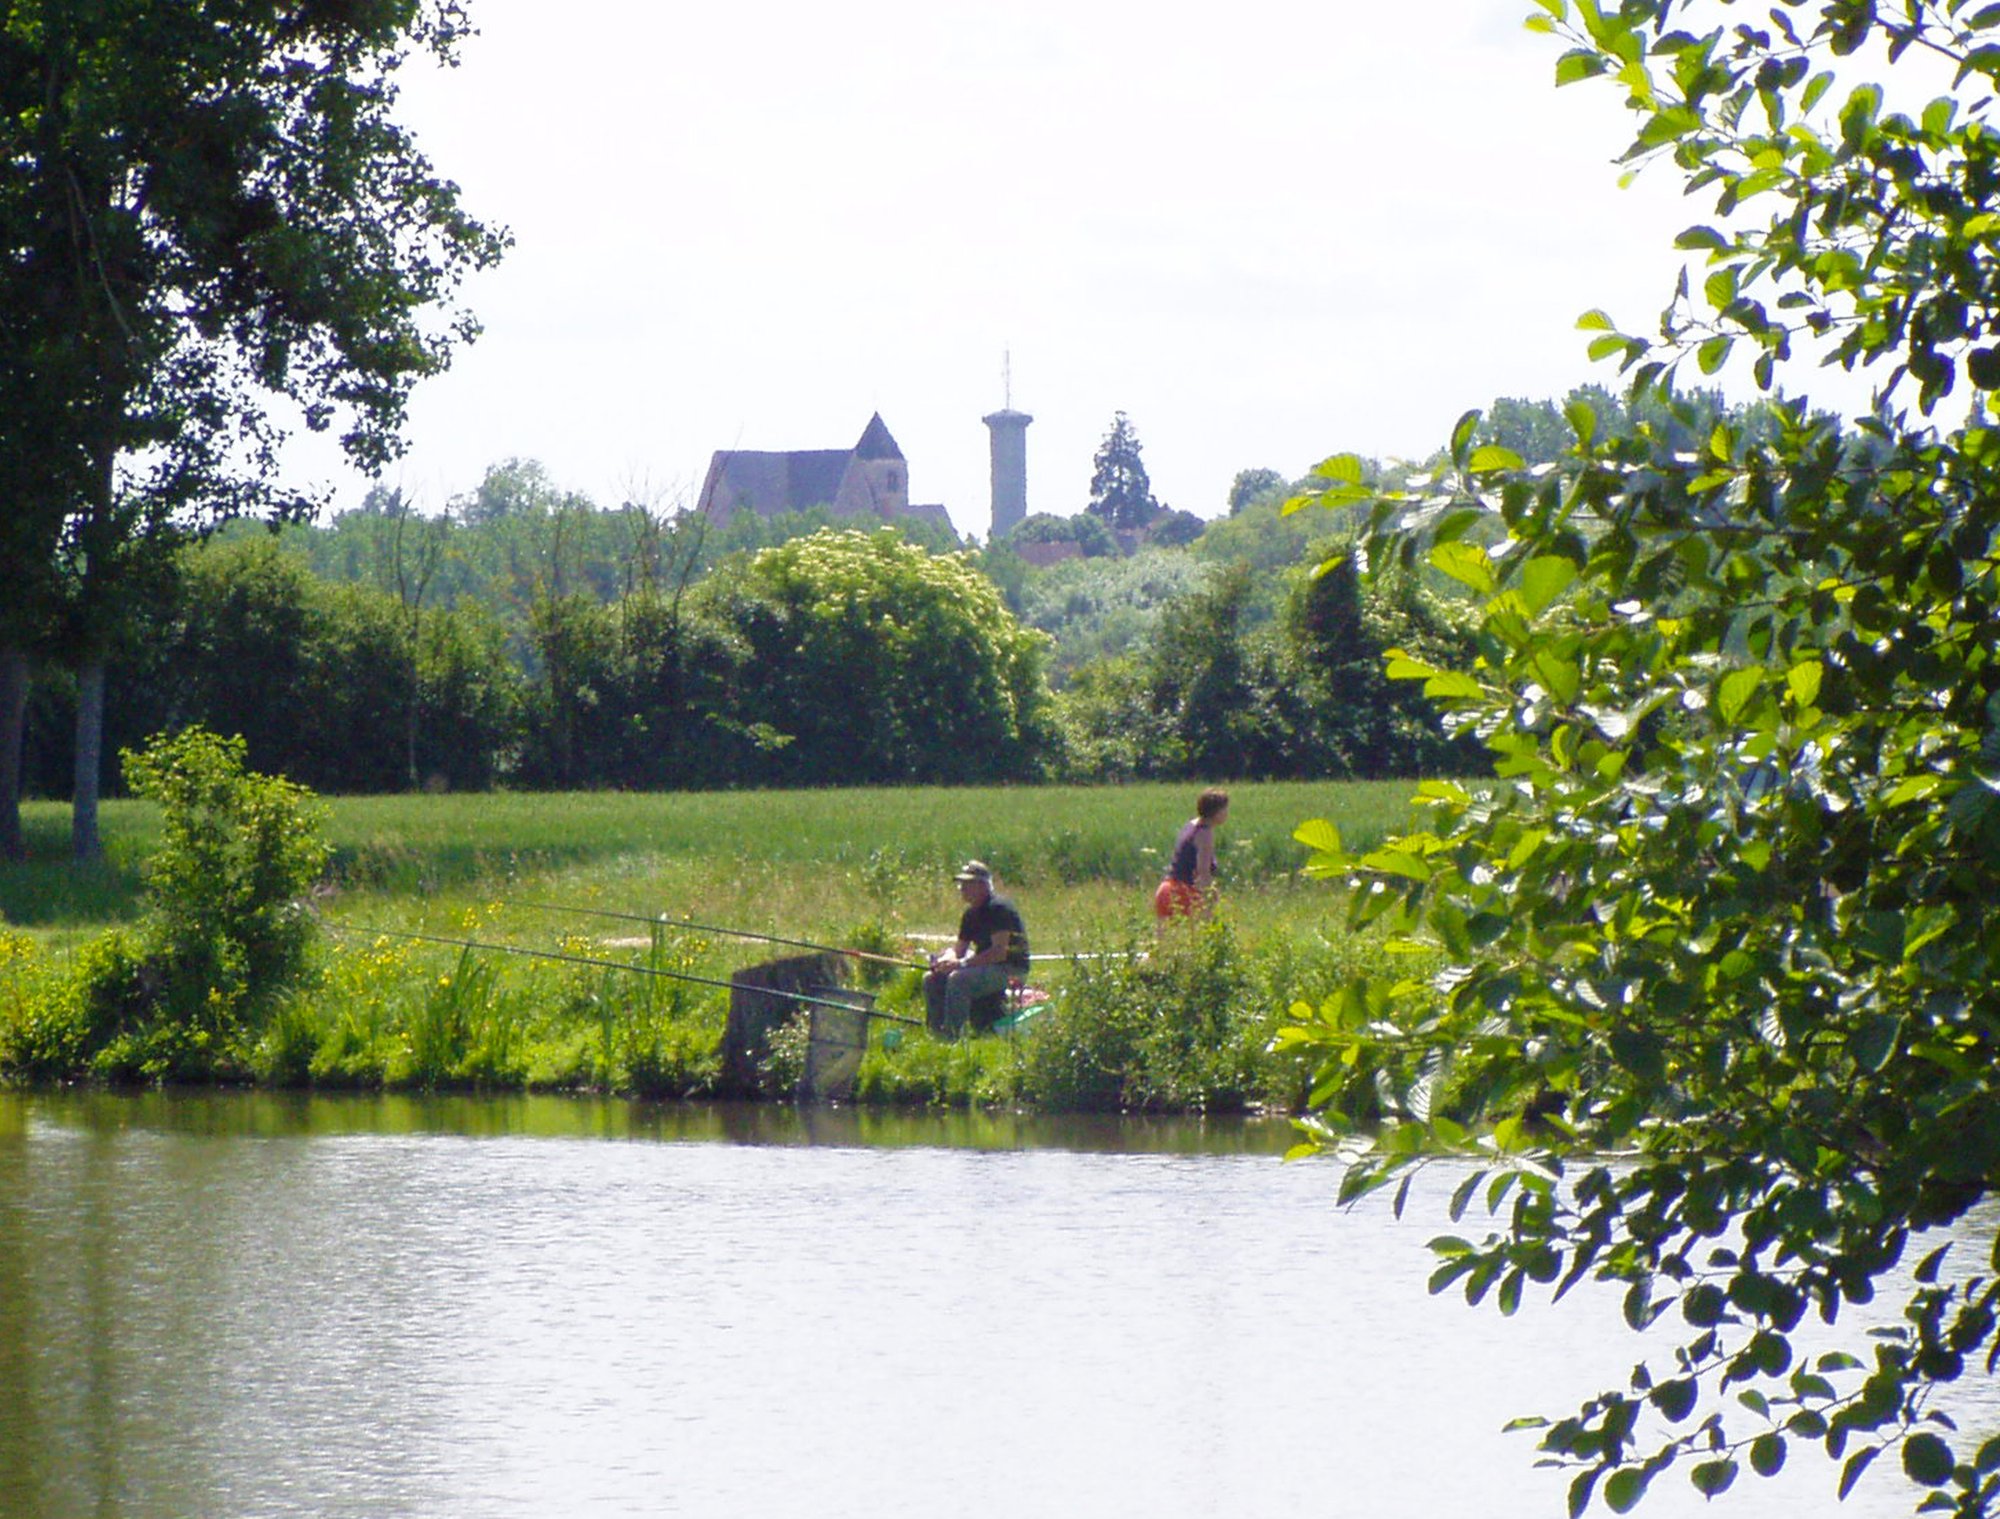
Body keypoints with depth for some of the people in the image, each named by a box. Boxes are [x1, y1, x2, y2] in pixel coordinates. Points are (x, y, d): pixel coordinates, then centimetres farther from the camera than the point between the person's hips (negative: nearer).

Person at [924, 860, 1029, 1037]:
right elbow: (959, 949, 16)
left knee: (958, 980, -31)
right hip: (987, 967, 9)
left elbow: (999, 951, -23)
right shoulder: (971, 914, 12)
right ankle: (937, 1034, 0)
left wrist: (961, 963, -25)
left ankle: (952, 1035, -28)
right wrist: (946, 959, -9)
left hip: (1011, 969, -9)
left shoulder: (998, 908, -16)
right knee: (932, 980, 1)